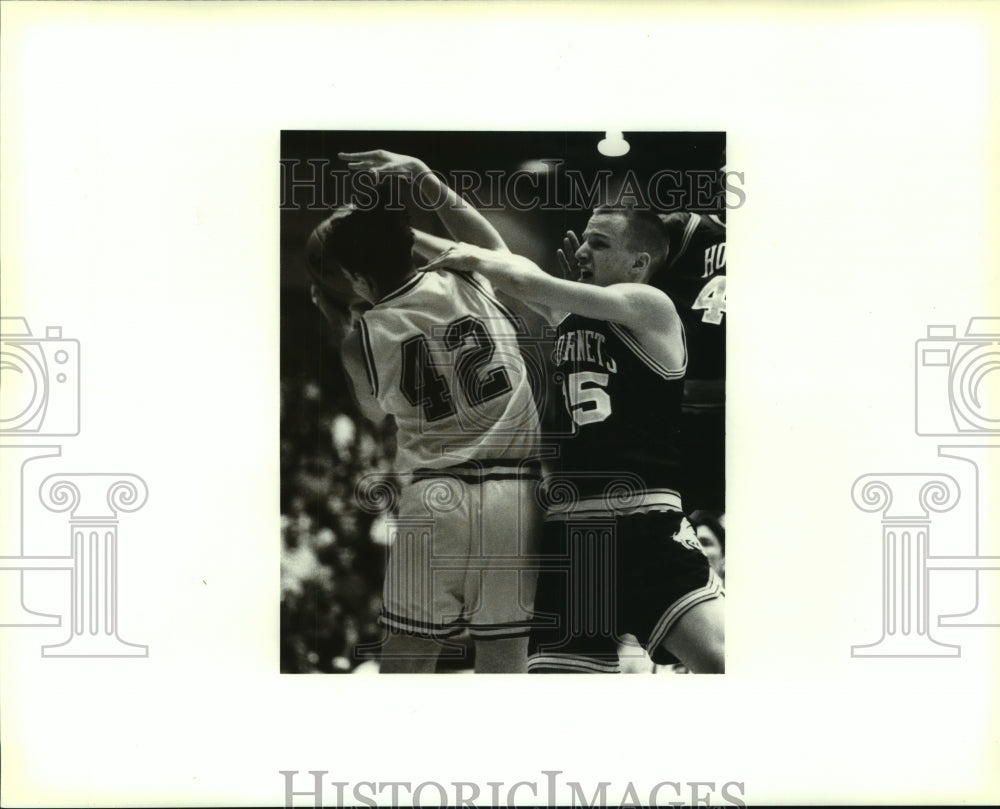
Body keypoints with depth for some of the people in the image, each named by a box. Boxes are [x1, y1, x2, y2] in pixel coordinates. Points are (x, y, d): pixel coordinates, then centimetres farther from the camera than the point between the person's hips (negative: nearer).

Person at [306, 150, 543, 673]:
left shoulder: (363, 336, 2)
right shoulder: (471, 283, 3)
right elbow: (492, 241, 29)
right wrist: (422, 177, 24)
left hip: (433, 500, -1)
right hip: (513, 497, 1)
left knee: (405, 657, 10)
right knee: (503, 657, 7)